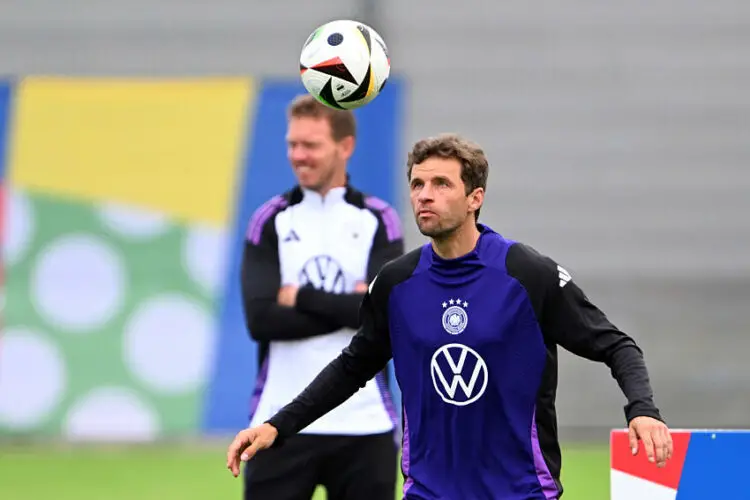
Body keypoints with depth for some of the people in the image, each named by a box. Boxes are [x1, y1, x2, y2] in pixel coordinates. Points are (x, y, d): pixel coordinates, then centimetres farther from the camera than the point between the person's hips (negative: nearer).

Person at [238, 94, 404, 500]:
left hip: (363, 424, 0)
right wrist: (347, 308, -12)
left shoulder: (379, 221, 3)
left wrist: (303, 298, -10)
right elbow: (261, 319, -10)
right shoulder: (269, 221, 3)